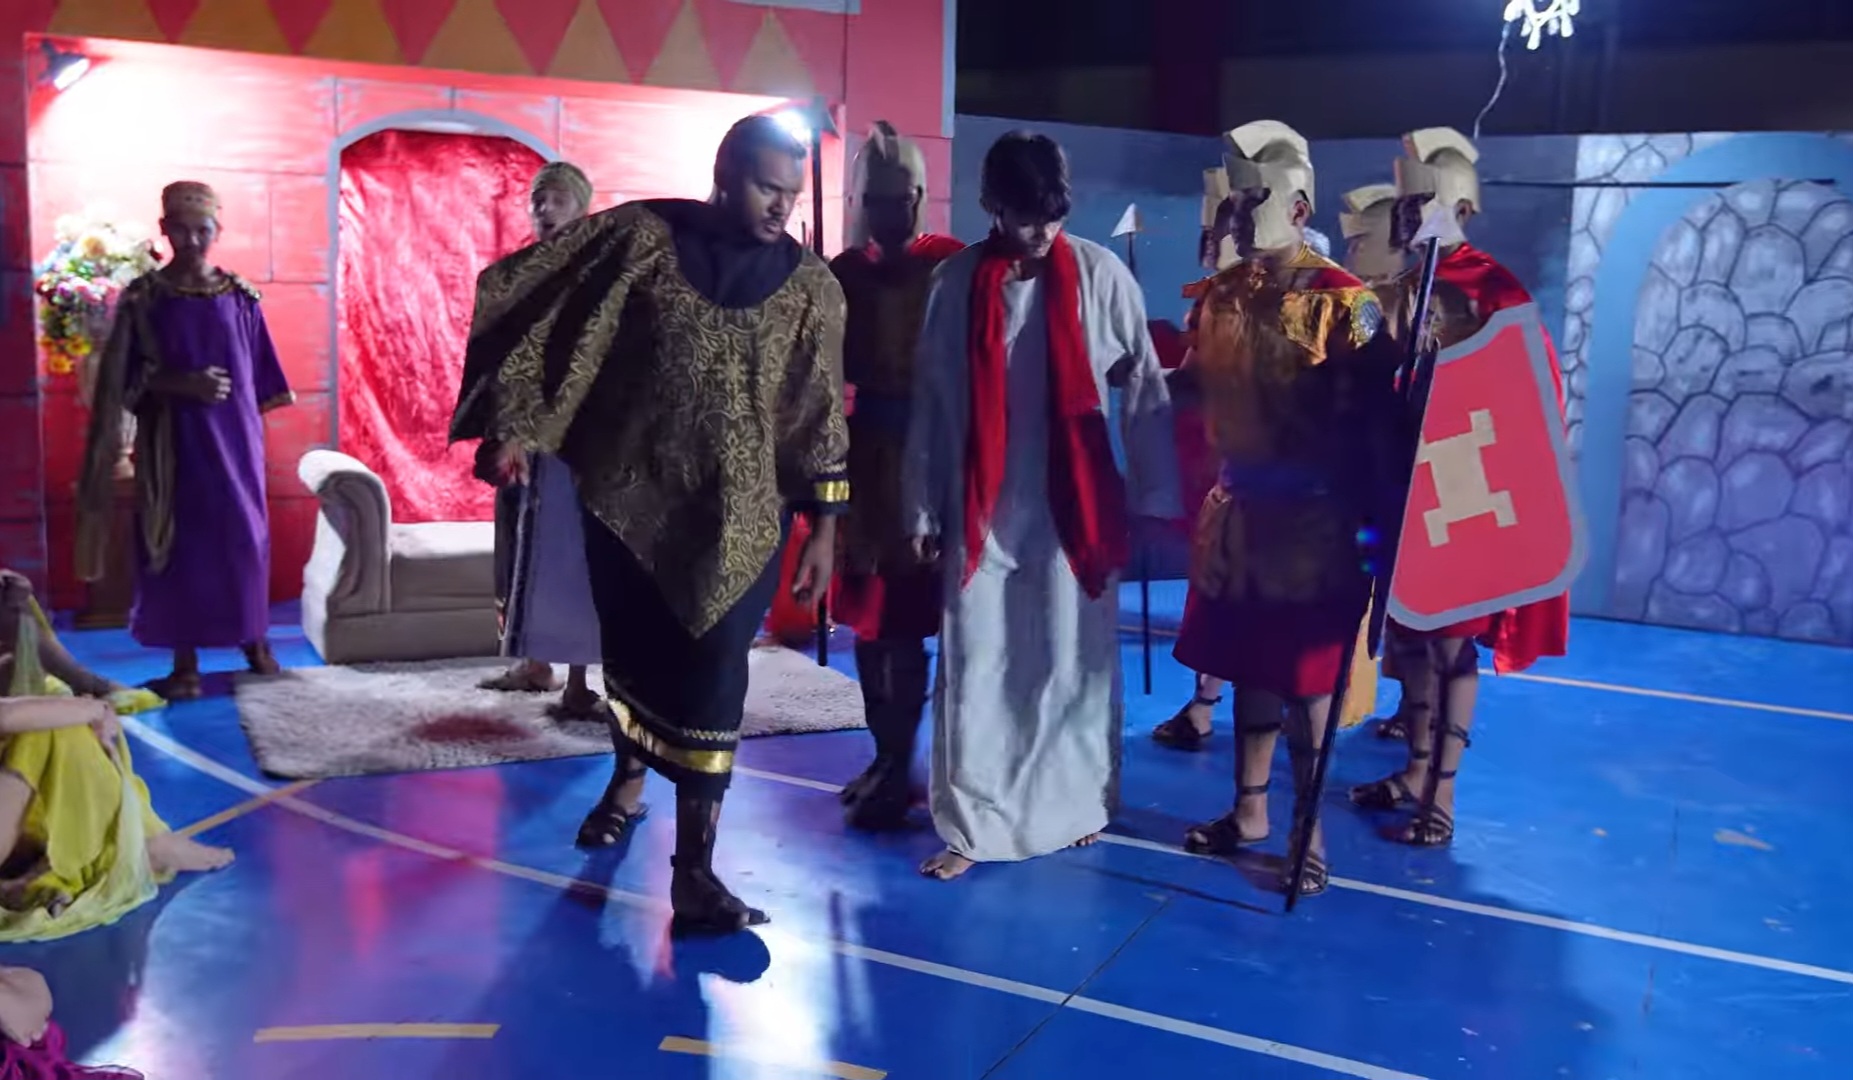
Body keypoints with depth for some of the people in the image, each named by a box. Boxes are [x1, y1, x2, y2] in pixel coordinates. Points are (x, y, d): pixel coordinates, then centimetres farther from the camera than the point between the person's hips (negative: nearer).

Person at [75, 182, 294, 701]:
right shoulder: (143, 296, -3)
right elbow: (122, 377, -4)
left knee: (243, 535, 5)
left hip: (234, 434, 2)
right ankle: (186, 663, 8)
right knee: (181, 540, 0)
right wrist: (182, 383, -18)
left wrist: (252, 427, 6)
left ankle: (253, 637, 23)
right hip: (173, 438, -2)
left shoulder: (239, 296, 4)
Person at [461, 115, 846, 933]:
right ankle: (628, 780, 45)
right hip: (626, 496, 1)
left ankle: (694, 870, 2)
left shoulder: (811, 288, -3)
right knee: (629, 652, 17)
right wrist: (521, 425, -5)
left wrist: (824, 529, 0)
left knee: (711, 680, -4)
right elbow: (560, 323, -1)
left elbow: (818, 418, 1)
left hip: (736, 517, -1)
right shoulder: (642, 235, -5)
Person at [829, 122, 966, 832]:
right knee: (867, 610, 10)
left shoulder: (950, 266, -6)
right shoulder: (844, 272, 8)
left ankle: (898, 770, 5)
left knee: (904, 614, -5)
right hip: (863, 451, 6)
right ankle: (886, 757, 23)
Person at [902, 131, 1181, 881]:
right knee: (975, 669, 3)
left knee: (1073, 664, 10)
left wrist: (1154, 498, -1)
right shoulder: (954, 283, 1)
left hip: (1075, 508, -1)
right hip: (981, 512, 1)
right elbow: (930, 404, 5)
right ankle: (973, 825, 13)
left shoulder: (1101, 276, -3)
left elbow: (1144, 391, 0)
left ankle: (1077, 806, 28)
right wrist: (923, 511, 5)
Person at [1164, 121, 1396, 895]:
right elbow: (1197, 383, 19)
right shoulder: (1220, 294, 6)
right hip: (1238, 508, 6)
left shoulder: (1342, 301, -12)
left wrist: (1360, 519, -19)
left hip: (1310, 519, -6)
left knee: (1305, 678, 3)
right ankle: (1249, 809, 30)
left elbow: (1369, 420, -15)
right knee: (1246, 665, 15)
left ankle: (1309, 831, 18)